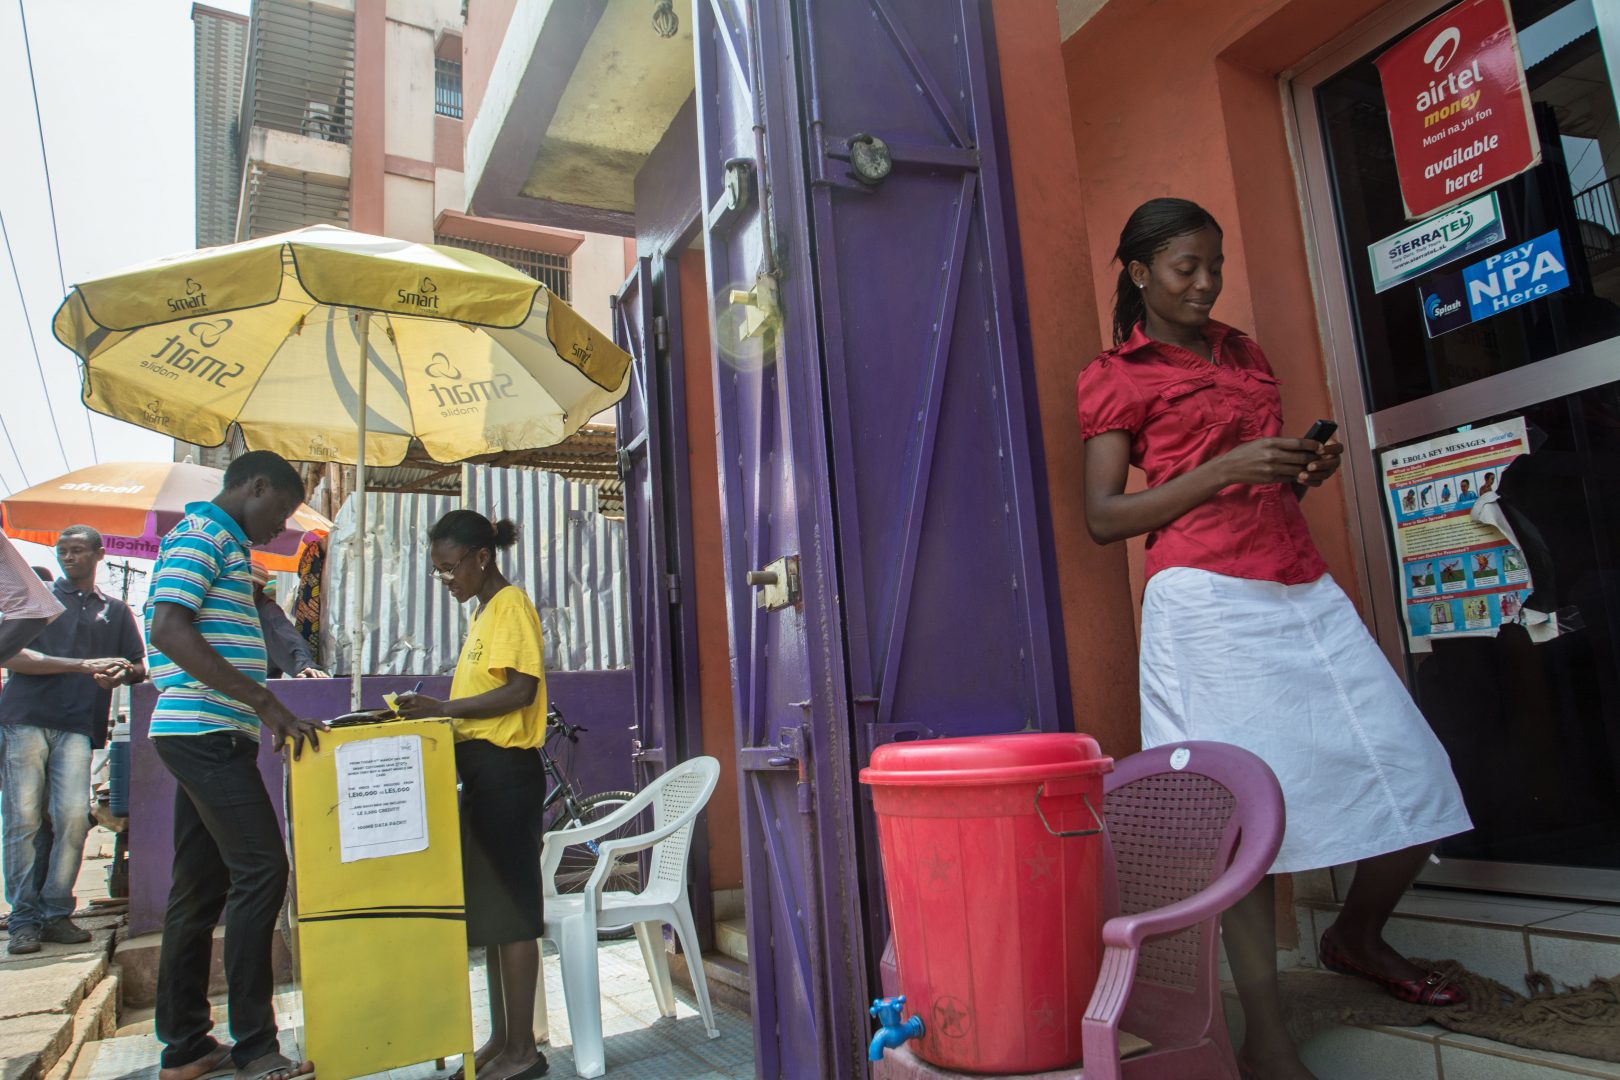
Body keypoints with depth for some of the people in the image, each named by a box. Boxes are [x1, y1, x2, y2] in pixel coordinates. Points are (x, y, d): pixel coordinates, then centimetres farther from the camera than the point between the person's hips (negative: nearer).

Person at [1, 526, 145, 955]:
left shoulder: (115, 611, 19)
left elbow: (140, 664, 18)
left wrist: (123, 674, -7)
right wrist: (85, 666, -11)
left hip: (78, 726, 1)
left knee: (73, 816, -10)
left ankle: (56, 913, 2)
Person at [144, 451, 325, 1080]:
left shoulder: (220, 544, 22)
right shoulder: (202, 534, -9)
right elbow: (170, 631, -22)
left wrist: (267, 715, 20)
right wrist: (265, 703, -24)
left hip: (203, 736, 10)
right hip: (207, 731, -10)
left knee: (202, 885, 12)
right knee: (261, 870, -10)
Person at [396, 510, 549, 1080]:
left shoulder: (511, 605, -10)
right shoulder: (484, 612, 19)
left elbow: (520, 690, -19)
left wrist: (444, 707, -18)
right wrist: (436, 711, 9)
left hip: (506, 769, -10)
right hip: (481, 768, 10)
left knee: (509, 912, -3)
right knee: (487, 911, 13)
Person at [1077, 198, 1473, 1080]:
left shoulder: (1244, 355, 24)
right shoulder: (1114, 377, 4)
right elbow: (1103, 517, -5)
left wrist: (1307, 471, 7)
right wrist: (1225, 469, -12)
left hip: (1303, 590, 6)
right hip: (1208, 600, -6)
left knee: (1415, 788, 3)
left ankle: (1356, 936, 31)